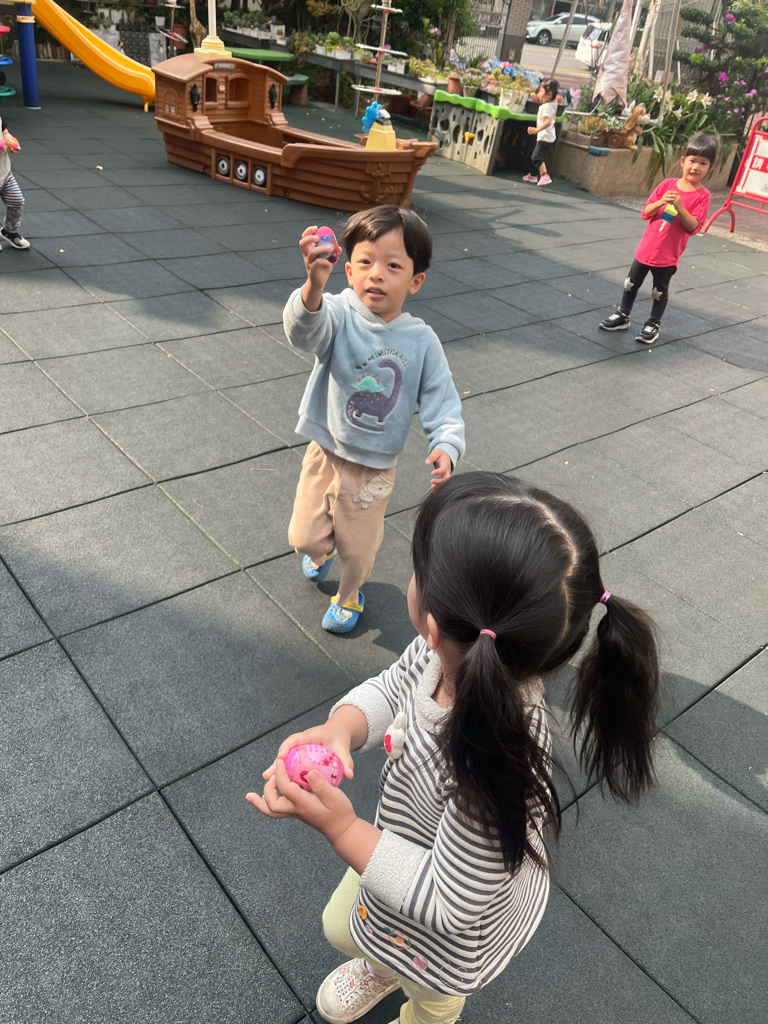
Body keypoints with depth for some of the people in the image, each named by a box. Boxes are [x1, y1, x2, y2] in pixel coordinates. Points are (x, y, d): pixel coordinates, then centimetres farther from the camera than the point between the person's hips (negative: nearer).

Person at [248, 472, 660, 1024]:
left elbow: (446, 907, -33)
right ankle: (383, 965, 71)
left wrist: (342, 828, -36)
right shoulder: (448, 654, -30)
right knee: (342, 927, 37)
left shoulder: (493, 773, -49)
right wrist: (338, 730, -30)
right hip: (407, 845, 6)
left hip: (452, 935, -5)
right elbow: (387, 690, -10)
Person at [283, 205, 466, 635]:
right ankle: (322, 551, 55)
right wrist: (314, 286, -61)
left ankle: (349, 595, 51)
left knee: (357, 548, 17)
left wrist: (446, 446, -26)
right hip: (325, 453, 0)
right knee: (306, 536, 17)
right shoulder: (339, 314, -18)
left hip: (374, 469, 0)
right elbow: (305, 329, -40)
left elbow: (442, 402, -7)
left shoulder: (422, 341, -13)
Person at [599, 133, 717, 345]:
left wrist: (679, 206, -27)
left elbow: (693, 226, -17)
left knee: (660, 291, 9)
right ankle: (623, 316, 31)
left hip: (668, 254, -3)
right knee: (632, 283, 14)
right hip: (646, 247, 4)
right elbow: (646, 213, -1)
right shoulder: (667, 184, -1)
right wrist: (660, 202, -21)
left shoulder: (702, 195, -10)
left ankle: (653, 325, 25)